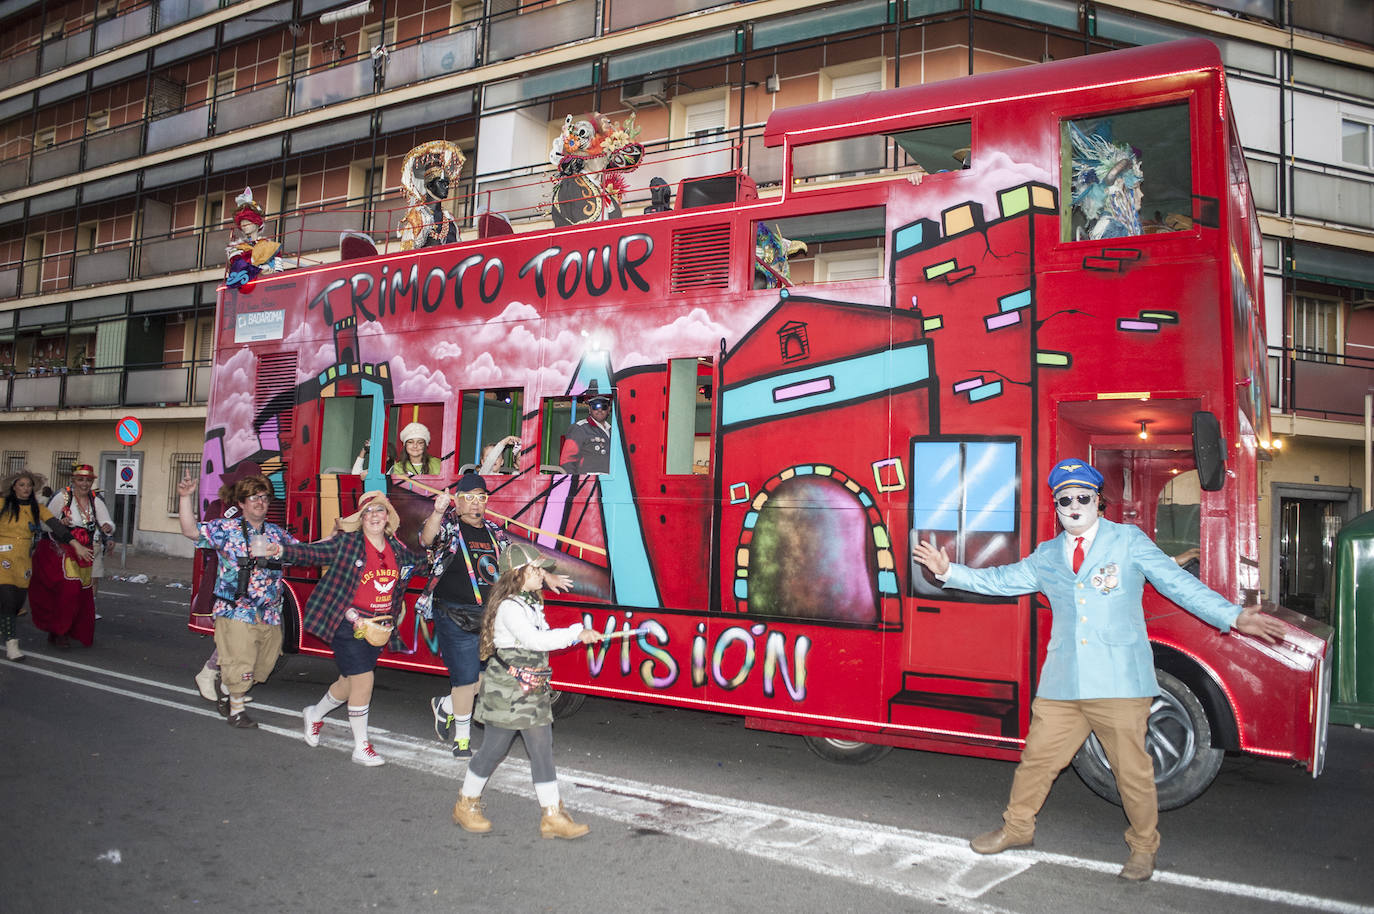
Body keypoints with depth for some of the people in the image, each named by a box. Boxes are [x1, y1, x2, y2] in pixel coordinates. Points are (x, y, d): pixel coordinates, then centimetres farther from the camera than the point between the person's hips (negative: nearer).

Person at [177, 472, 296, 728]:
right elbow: (191, 531, -13)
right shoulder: (226, 528, -3)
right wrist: (186, 497, -23)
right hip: (236, 612, -5)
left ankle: (225, 690, 40)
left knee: (262, 666, 15)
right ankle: (236, 710, 19)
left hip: (270, 615, 5)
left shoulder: (276, 533, 10)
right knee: (240, 665, -3)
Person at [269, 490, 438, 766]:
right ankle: (361, 748, 9)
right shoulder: (347, 543, -10)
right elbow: (311, 552, -17)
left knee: (350, 683, 17)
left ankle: (314, 715, 47)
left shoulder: (396, 548, 6)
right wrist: (281, 551, -34)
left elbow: (423, 553, 23)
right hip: (348, 624, -6)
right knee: (363, 681, -8)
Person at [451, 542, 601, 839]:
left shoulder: (531, 602, 10)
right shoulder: (508, 607, -19)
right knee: (494, 748, 6)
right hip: (506, 692, -8)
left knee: (542, 749, 6)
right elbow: (533, 639, -30)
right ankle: (466, 805, 27)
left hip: (534, 690, 8)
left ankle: (553, 816, 9)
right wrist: (577, 633, -27)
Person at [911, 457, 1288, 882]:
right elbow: (1000, 580, 19)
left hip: (1119, 682, -3)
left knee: (1132, 768, 4)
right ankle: (1016, 827, 30)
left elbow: (1179, 583, -2)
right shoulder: (1046, 556, 14)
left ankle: (1142, 847, 27)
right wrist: (949, 571, 11)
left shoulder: (1129, 541, 2)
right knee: (1037, 757, 10)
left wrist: (1233, 617, -13)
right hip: (1061, 683, 4)